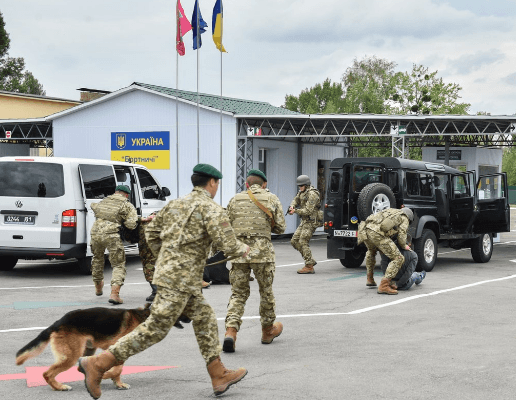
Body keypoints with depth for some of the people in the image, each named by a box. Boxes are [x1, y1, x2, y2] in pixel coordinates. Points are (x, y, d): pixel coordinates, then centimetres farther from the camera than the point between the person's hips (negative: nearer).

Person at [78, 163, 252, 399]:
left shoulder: (176, 204, 14)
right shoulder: (212, 209, -10)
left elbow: (151, 233, 18)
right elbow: (228, 246, -15)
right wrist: (243, 249, 6)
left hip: (167, 271, 9)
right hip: (181, 279, -9)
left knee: (205, 320, 16)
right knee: (155, 329, -7)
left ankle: (219, 376, 21)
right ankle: (97, 364, -8)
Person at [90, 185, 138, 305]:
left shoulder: (105, 200, 22)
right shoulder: (127, 205, 7)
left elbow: (94, 206, 43)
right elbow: (131, 224, -4)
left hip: (95, 232, 5)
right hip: (111, 235, -5)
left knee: (97, 258, 30)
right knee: (119, 265, 4)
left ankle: (98, 287, 49)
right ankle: (114, 294, -14)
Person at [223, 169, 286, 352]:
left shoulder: (235, 200, 10)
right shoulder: (272, 199, 6)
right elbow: (280, 227, 5)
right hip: (262, 250, -1)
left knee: (238, 293, 7)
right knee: (266, 291, 16)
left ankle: (230, 332, -11)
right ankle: (267, 330, 31)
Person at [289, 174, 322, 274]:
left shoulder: (312, 194, -18)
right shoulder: (302, 192, 11)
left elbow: (308, 211, -23)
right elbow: (295, 200, 22)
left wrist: (295, 211, -18)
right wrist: (292, 207, -1)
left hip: (311, 221, -10)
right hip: (304, 221, 10)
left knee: (303, 242, -14)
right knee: (294, 241, 8)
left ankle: (309, 267, -11)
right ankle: (311, 261, 14)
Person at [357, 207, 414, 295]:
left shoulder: (390, 211, 38)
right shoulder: (404, 219, 19)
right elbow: (401, 236, 5)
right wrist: (404, 246, 24)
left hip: (365, 229, 7)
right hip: (377, 233, -7)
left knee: (371, 251, 39)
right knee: (398, 259, -2)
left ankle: (370, 279, 43)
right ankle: (384, 286, -13)